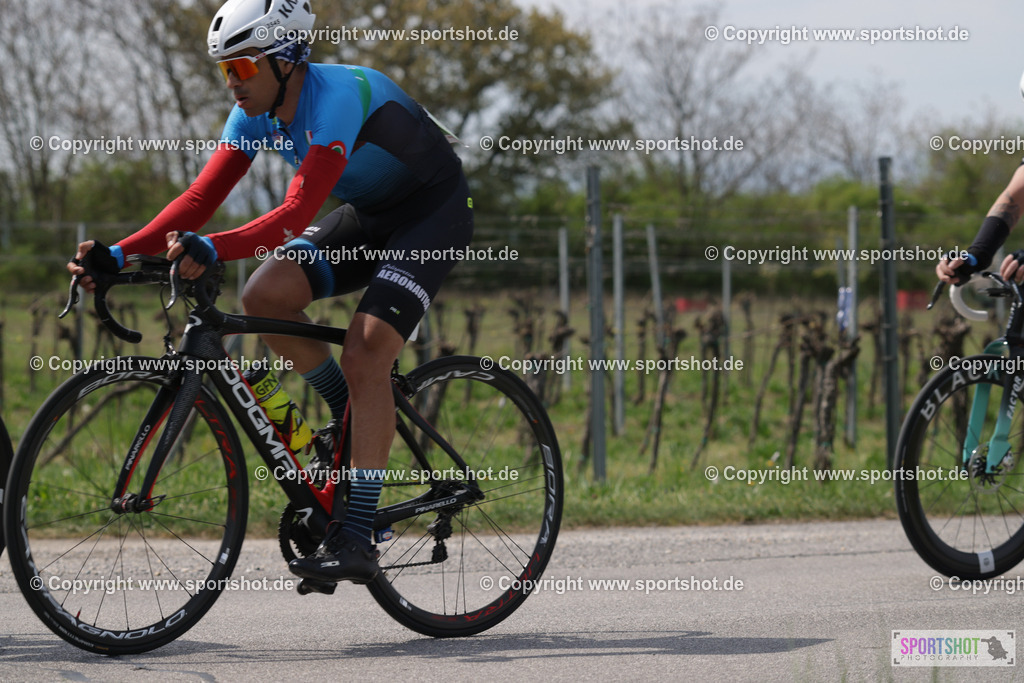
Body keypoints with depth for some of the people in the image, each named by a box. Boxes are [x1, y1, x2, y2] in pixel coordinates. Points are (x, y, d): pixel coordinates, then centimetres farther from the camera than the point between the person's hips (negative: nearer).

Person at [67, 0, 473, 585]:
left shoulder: (337, 97, -32)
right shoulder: (255, 114, -8)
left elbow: (296, 215, -41)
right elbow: (200, 199, -9)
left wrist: (212, 250, -54)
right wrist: (119, 255, -21)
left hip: (437, 210, -8)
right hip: (370, 214, 8)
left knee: (365, 354, -24)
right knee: (266, 296, -15)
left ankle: (356, 541, -23)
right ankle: (354, 415, 8)